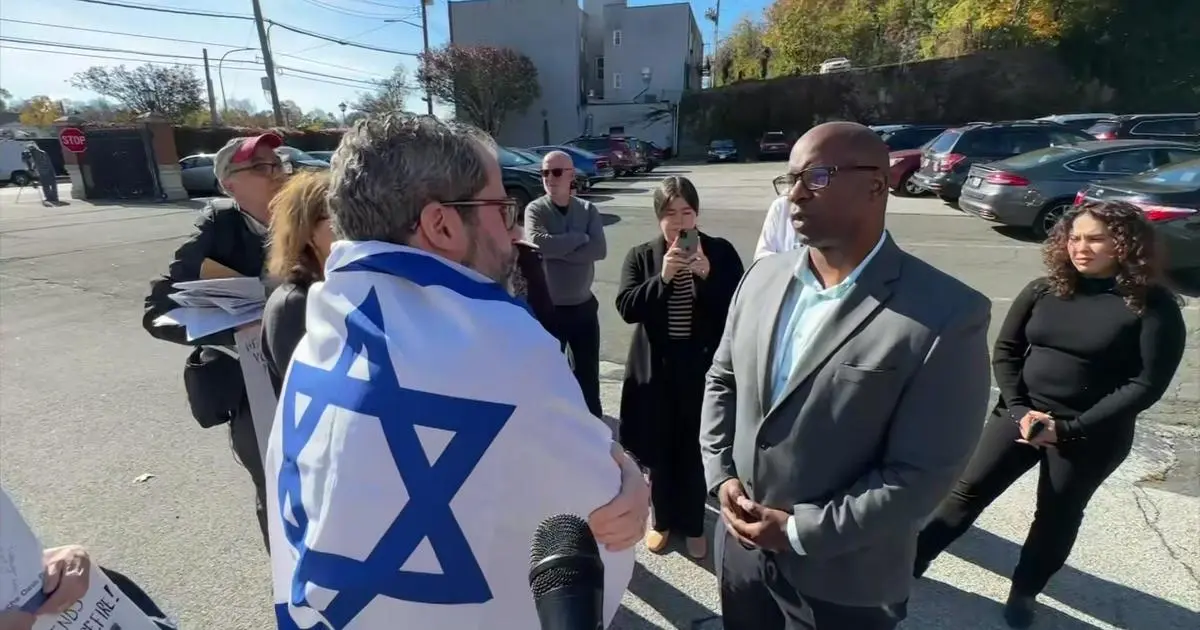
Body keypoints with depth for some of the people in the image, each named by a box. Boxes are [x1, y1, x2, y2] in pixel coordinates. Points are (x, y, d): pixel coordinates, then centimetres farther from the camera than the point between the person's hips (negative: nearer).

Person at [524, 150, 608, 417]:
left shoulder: (588, 209, -1)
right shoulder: (535, 209, -8)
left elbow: (599, 250, -16)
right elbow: (539, 243, -27)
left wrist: (557, 250, -21)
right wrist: (580, 237, -18)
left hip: (583, 305, 3)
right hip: (548, 307, -2)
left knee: (588, 371, 18)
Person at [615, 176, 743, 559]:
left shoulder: (721, 252, -2)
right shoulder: (640, 256, 0)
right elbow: (626, 308, -11)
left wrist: (707, 275, -23)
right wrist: (662, 278, -24)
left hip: (703, 367, -1)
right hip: (656, 369, 1)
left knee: (696, 451, 11)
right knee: (659, 451, 14)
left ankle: (693, 525, 35)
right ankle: (663, 520, 38)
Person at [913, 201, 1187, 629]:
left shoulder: (1152, 305, -8)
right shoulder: (1044, 290, -1)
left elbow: (1147, 383, -11)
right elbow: (1005, 350, 2)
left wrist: (1070, 428, -17)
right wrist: (1018, 408, -10)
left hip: (1091, 435, -2)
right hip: (1021, 415, 2)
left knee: (1057, 516, 14)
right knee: (969, 491, 4)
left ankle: (1024, 591, 36)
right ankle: (910, 562, 15)